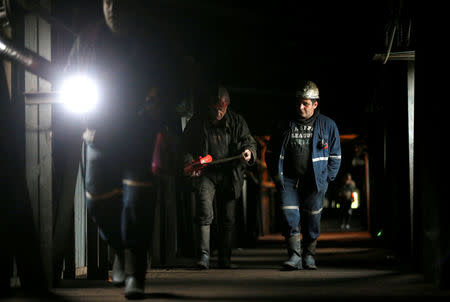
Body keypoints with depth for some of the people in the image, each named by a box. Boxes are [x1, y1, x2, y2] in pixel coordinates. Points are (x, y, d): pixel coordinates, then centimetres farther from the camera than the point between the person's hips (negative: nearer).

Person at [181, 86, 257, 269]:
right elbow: (185, 147, 6)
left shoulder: (237, 122, 5)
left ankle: (225, 259, 17)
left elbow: (248, 141, 1)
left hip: (229, 176, 2)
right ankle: (204, 255, -22)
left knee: (228, 219, 7)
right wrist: (189, 163, -14)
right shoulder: (196, 122, 1)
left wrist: (249, 151, -24)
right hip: (204, 174, -2)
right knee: (205, 213, -21)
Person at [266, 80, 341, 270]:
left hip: (314, 182, -1)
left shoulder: (327, 126, 6)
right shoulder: (285, 126, 9)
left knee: (312, 220, 0)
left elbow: (335, 156, 11)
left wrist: (326, 178, 1)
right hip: (288, 181, 1)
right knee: (290, 218, -11)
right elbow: (270, 153, 17)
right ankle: (295, 256, -11)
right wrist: (276, 175, 6)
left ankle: (309, 257, 14)